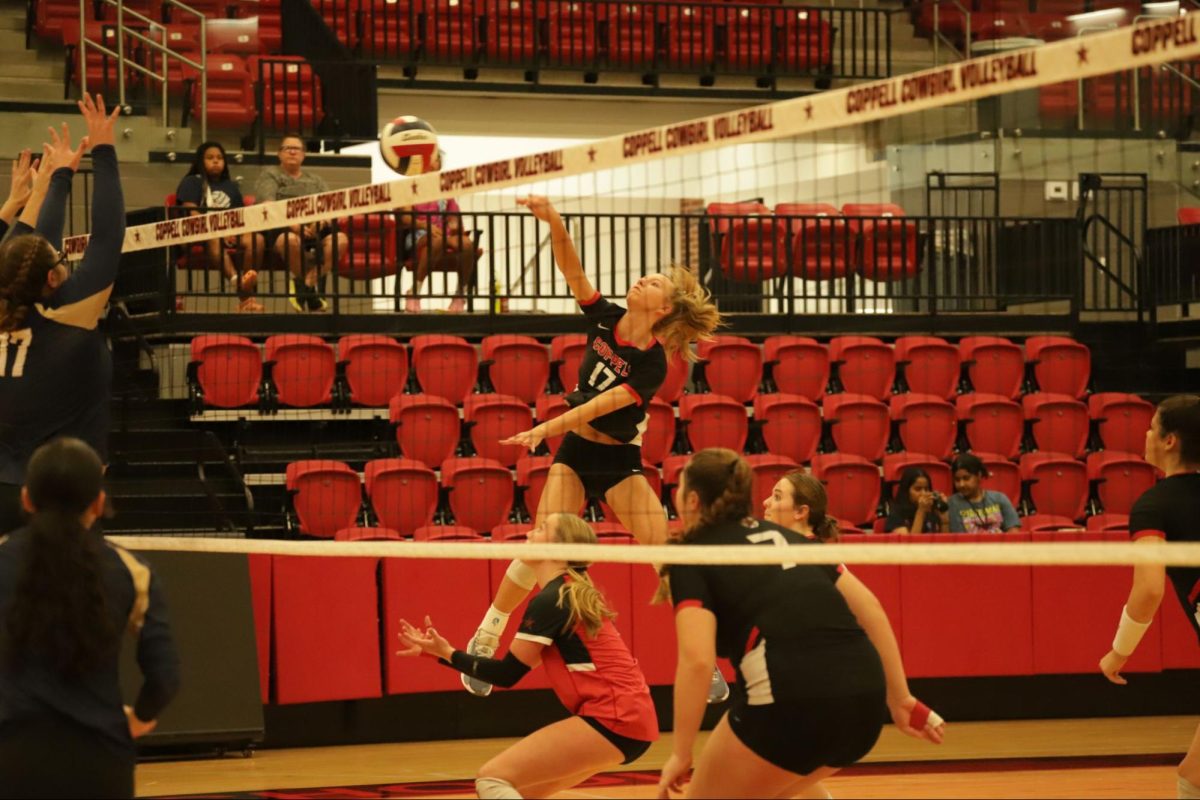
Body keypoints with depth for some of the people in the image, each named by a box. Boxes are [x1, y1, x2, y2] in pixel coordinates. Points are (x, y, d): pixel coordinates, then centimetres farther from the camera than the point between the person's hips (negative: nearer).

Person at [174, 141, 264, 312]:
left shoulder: (231, 186, 29)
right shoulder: (191, 182, 15)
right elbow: (191, 213, -2)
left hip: (230, 234, 4)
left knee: (256, 239, -28)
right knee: (215, 240, -40)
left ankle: (247, 294, -36)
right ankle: (236, 280, -68)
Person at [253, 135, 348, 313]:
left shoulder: (315, 180, 27)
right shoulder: (269, 175, 13)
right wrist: (292, 223, -24)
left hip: (314, 230, 4)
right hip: (281, 227, -4)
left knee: (340, 239, -27)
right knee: (291, 239, -40)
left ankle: (309, 281, -26)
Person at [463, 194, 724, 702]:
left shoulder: (653, 363, -17)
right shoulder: (605, 319, -4)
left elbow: (602, 405, -25)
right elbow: (571, 268, -11)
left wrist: (547, 428, -32)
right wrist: (553, 222, -27)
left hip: (621, 459, -3)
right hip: (574, 451, 3)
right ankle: (483, 645, -2)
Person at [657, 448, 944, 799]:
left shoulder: (690, 560, 5)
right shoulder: (786, 537, 22)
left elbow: (697, 660, -10)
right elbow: (870, 608, 16)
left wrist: (681, 754, -4)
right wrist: (900, 699, 19)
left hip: (789, 703, -6)